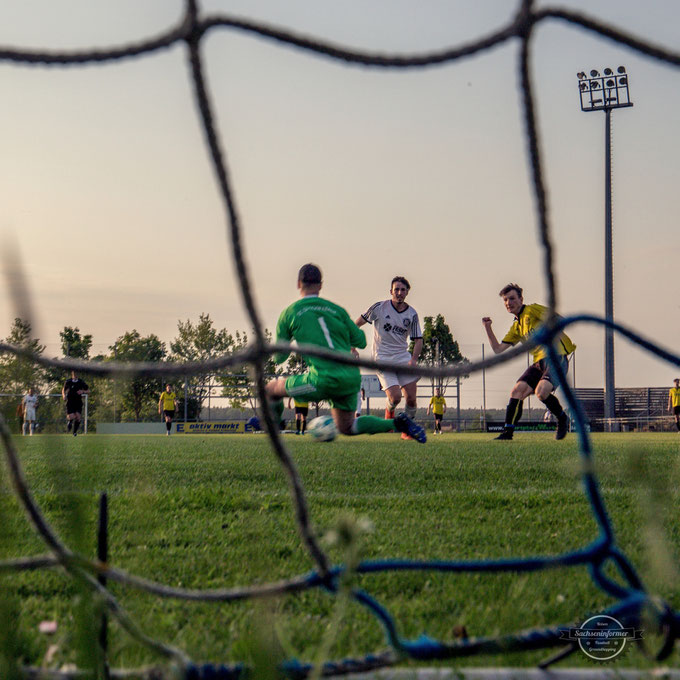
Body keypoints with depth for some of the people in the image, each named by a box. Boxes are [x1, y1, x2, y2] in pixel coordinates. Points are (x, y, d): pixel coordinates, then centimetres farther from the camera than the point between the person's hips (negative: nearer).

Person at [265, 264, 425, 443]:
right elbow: (360, 342, 15)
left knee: (272, 389, 15)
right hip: (351, 378, 5)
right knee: (346, 428, 22)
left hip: (324, 380, -5)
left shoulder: (288, 314, 4)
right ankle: (397, 423, 7)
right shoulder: (336, 309, 13)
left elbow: (279, 357, 11)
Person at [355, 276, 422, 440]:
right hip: (382, 358, -3)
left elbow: (418, 340, 6)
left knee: (411, 398, -6)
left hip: (403, 357, 3)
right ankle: (389, 410, 20)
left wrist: (414, 359, -11)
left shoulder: (412, 314, 3)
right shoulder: (379, 308, -5)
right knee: (395, 397, -17)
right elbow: (357, 324, 6)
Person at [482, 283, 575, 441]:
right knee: (517, 390, -10)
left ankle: (562, 419, 0)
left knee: (541, 391, -27)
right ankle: (507, 432, -8)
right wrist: (488, 328, 16)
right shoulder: (515, 328, 23)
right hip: (539, 362, 7)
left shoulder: (532, 310, 2)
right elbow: (498, 349, 23)